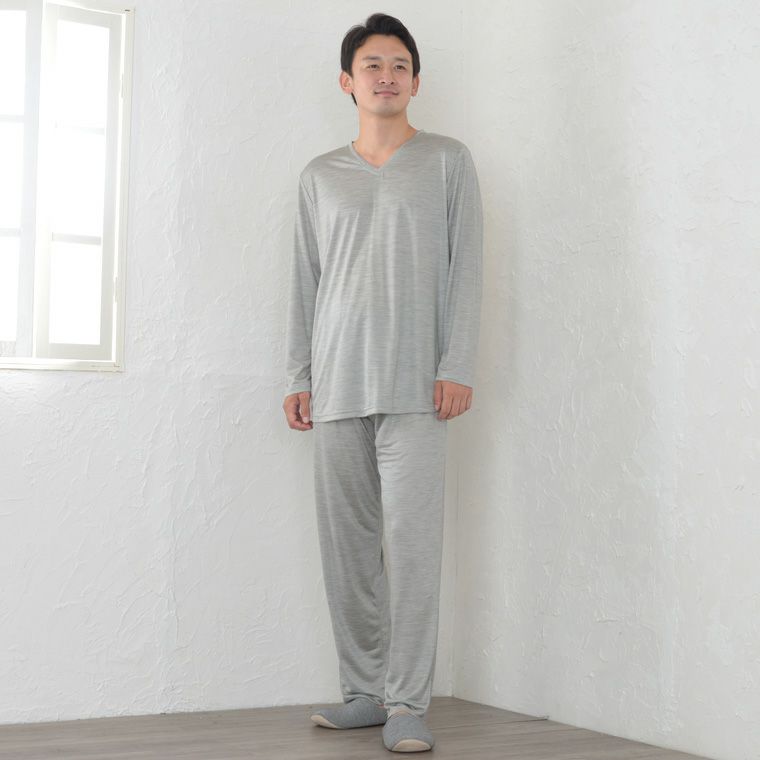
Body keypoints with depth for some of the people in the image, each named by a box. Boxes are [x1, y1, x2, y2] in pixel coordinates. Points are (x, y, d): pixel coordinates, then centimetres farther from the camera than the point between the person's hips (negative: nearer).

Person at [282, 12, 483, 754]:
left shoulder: (447, 161, 9)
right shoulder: (319, 177, 17)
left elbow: (465, 268, 3)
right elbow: (305, 282, 16)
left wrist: (458, 366, -6)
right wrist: (298, 375, 8)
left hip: (414, 382, -3)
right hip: (337, 385, 3)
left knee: (412, 540, -11)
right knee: (346, 543, 2)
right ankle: (366, 690, 10)